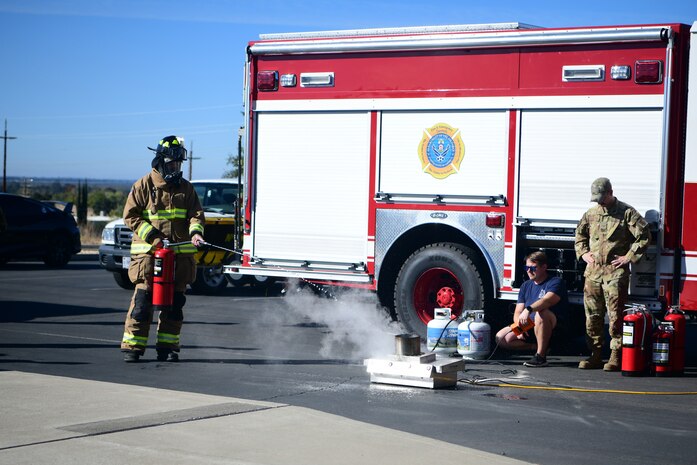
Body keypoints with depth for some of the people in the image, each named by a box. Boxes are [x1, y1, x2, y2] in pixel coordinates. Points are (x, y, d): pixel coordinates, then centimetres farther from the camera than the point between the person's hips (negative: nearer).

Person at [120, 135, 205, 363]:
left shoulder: (186, 188, 13)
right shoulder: (144, 185, 1)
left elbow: (196, 214, 8)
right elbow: (130, 215, -2)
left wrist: (195, 232, -15)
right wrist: (152, 236, -14)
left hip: (180, 255, 4)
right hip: (148, 252, -4)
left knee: (174, 302, 6)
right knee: (142, 301, -8)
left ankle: (167, 347, 14)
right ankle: (132, 346, -1)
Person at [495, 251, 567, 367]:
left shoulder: (555, 282, -8)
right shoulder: (526, 286, 14)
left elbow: (548, 300, -30)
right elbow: (518, 312, 9)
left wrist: (528, 309, -45)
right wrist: (519, 325, -13)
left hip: (551, 330, -7)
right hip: (528, 327, 7)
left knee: (541, 312, -39)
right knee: (501, 338, -8)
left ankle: (541, 355, -31)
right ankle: (539, 346, -2)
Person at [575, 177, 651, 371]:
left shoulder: (626, 213, -3)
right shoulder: (591, 213, 13)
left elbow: (644, 235, -4)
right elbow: (580, 234, 29)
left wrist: (629, 257, -7)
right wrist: (583, 253, 15)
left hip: (615, 273, -5)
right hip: (593, 272, 5)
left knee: (615, 315, -6)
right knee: (592, 315, 6)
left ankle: (616, 356, -1)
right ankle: (595, 355, 14)